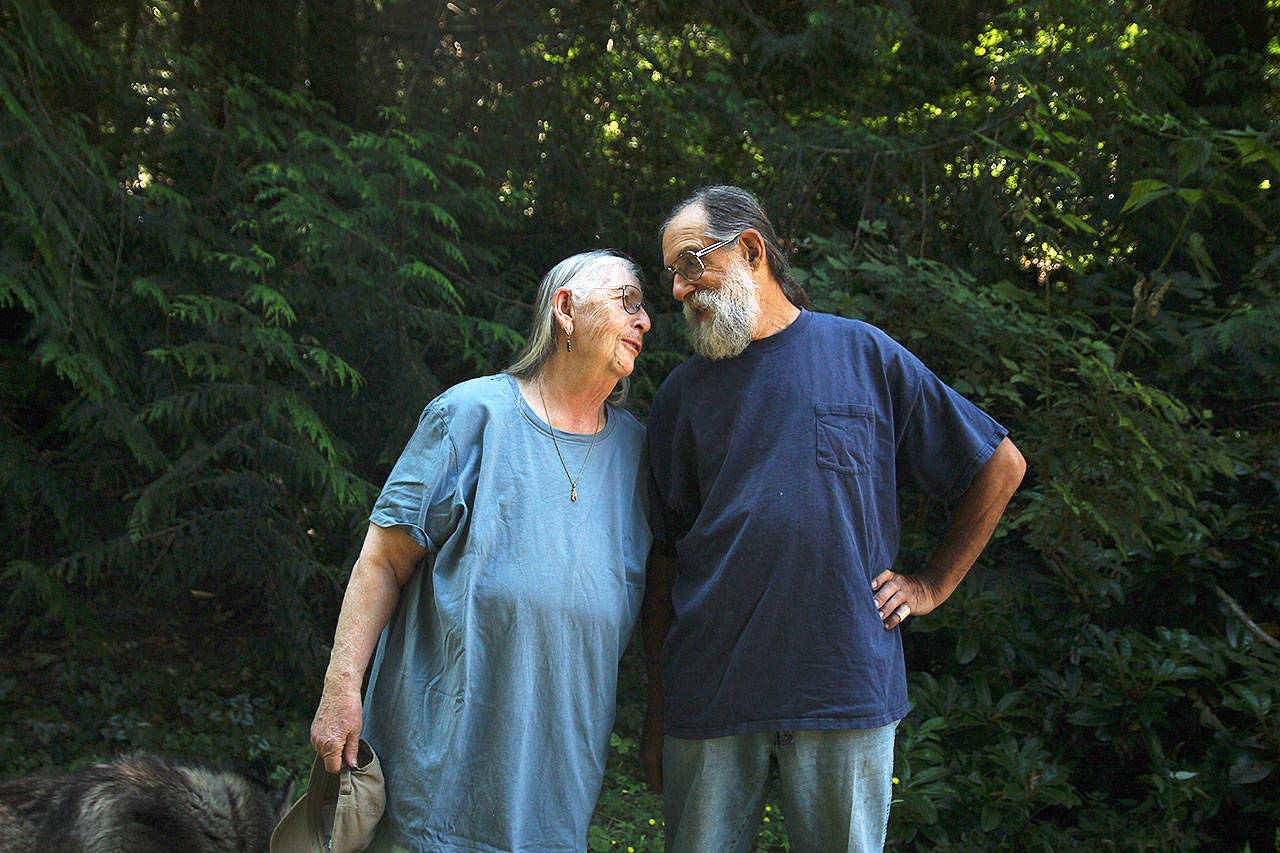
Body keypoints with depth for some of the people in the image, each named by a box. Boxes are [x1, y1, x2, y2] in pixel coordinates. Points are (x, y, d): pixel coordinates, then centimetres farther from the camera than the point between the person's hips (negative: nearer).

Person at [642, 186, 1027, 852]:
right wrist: (657, 710, 6)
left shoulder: (864, 355, 3)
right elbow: (665, 558, 9)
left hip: (845, 691, -1)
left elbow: (1001, 466, 10)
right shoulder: (682, 394, 8)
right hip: (707, 693, 2)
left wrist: (932, 585, 6)